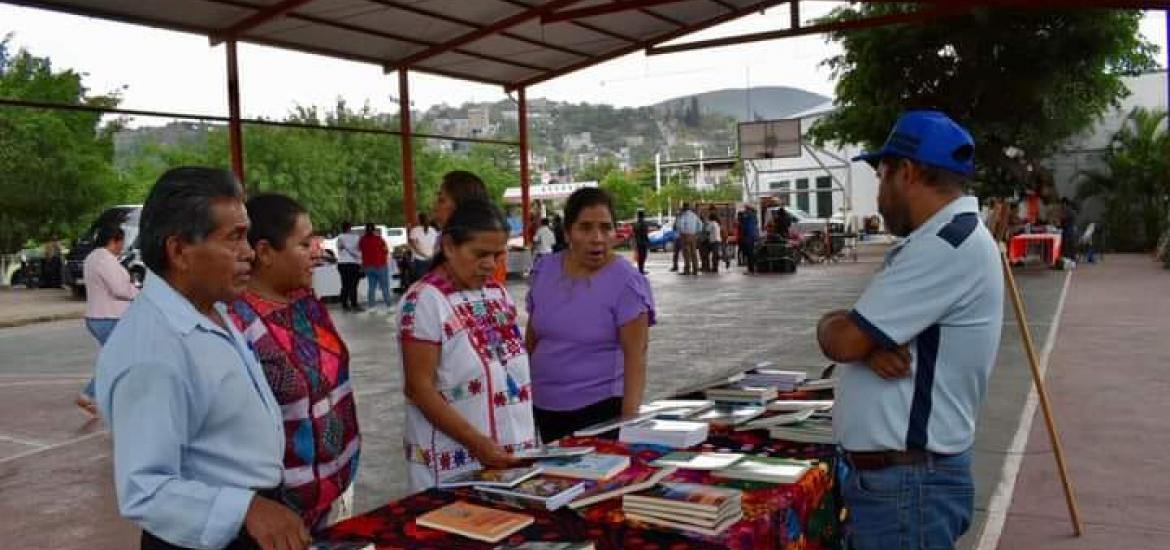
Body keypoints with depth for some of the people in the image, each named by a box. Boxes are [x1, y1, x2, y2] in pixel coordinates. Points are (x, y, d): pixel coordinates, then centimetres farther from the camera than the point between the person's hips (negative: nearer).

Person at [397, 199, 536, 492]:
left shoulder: (497, 292, 7)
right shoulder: (425, 300, -14)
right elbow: (419, 389, -16)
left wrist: (528, 434, 11)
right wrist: (476, 442, -22)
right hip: (453, 462, -6)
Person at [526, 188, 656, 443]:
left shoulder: (627, 282, -14)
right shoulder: (544, 270, 0)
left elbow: (635, 356, -16)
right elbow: (532, 340, 10)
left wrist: (629, 419, -23)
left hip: (600, 408, -5)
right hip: (544, 407, 5)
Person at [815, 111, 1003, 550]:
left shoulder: (949, 246, -21)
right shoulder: (938, 241, 13)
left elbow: (841, 342, -22)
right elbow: (859, 333, 10)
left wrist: (829, 324, 0)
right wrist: (871, 345, -12)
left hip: (908, 484, -9)